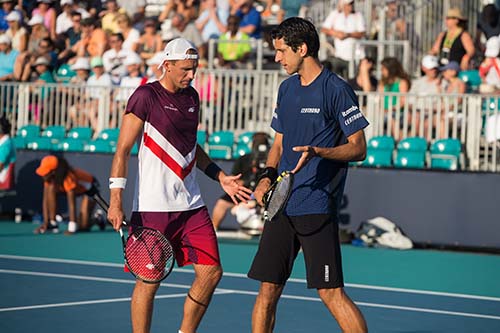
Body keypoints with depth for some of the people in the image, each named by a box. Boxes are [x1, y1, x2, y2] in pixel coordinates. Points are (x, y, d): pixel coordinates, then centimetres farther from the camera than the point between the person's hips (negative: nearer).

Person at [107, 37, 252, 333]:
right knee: (149, 280, -2)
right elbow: (123, 150, -9)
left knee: (211, 272, 1)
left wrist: (220, 177, 19)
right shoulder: (145, 97, -7)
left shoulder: (192, 97, 14)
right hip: (153, 207, -7)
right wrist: (116, 200, -16)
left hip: (192, 203, 7)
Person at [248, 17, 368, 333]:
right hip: (281, 204, 7)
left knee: (331, 291, -9)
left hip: (317, 207, -7)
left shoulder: (336, 89, -7)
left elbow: (358, 148, -9)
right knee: (268, 290, 6)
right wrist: (268, 176, 5)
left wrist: (316, 151, -24)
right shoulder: (287, 88, 16)